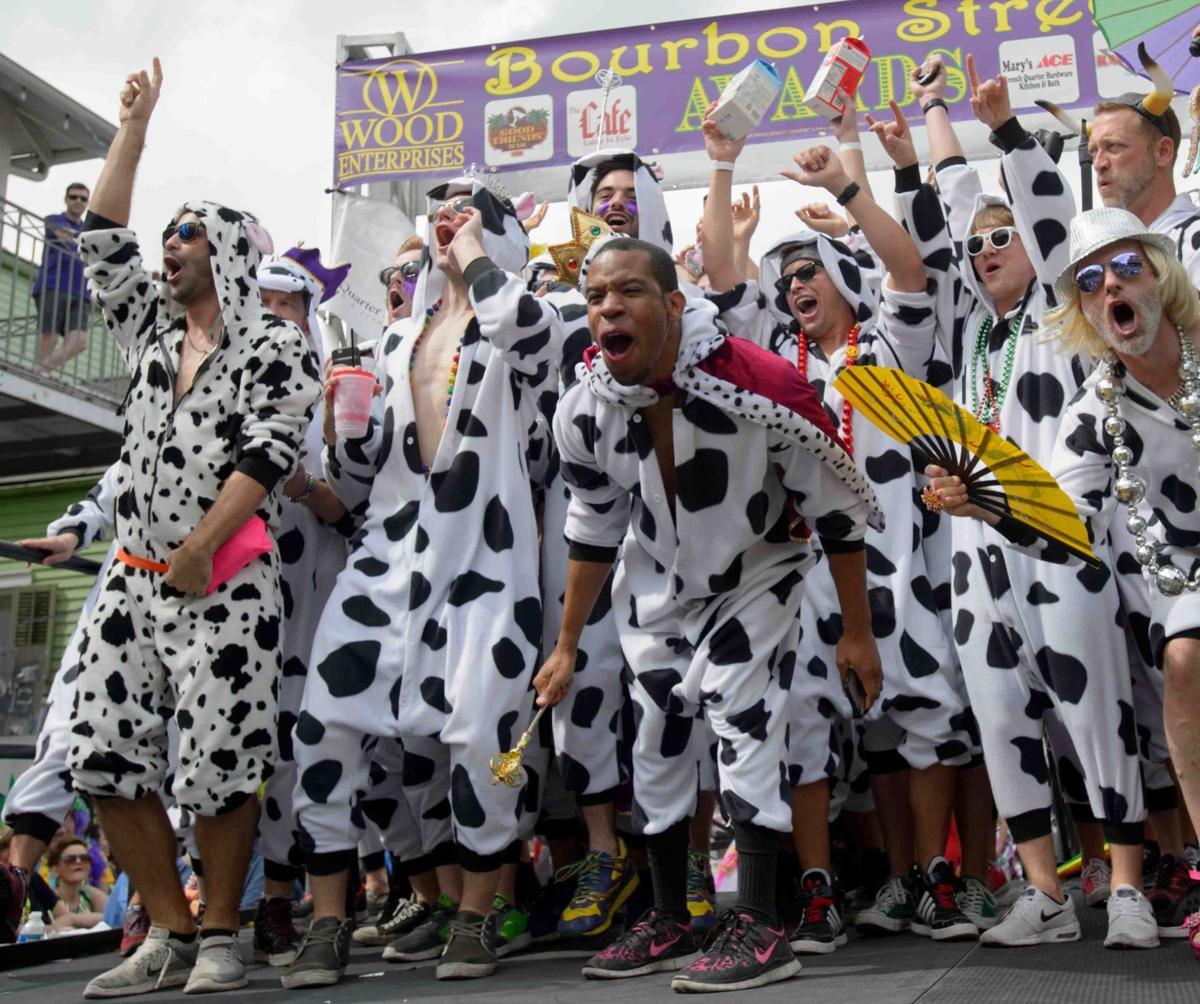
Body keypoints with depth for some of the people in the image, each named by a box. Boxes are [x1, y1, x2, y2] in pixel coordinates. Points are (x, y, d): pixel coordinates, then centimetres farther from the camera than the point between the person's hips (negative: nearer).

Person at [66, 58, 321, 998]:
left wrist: (197, 550, -16)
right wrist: (135, 126, 17)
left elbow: (267, 455, -12)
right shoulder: (154, 329, 18)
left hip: (225, 586, -7)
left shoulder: (275, 346, -2)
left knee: (218, 769, -6)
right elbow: (103, 240, 18)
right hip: (133, 578, 7)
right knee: (106, 755, 2)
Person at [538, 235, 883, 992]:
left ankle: (760, 930, -6)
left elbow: (838, 512, -17)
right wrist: (567, 647, 4)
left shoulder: (762, 387, -29)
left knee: (742, 724, -17)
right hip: (658, 587, 5)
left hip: (756, 577, -4)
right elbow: (593, 529, 0)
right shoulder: (586, 411, -16)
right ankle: (671, 923, 22)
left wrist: (857, 631, -11)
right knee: (657, 741, 7)